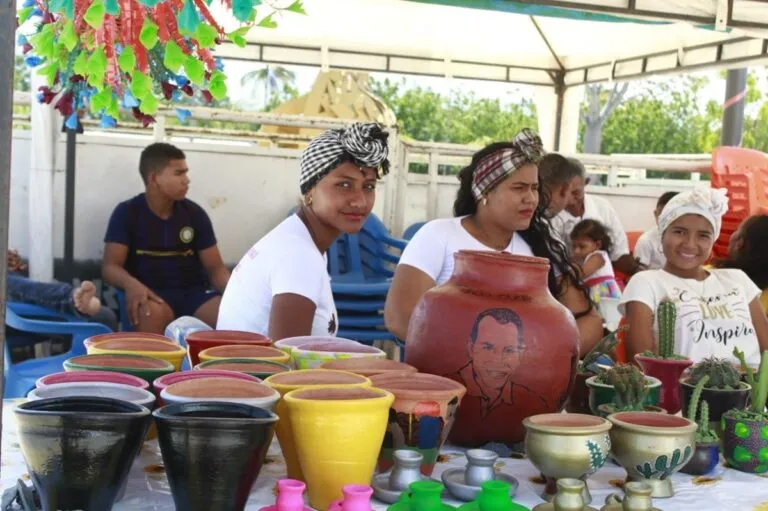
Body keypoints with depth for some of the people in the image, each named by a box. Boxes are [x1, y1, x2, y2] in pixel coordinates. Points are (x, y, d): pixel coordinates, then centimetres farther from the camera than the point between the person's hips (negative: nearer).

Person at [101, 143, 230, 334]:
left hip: (194, 293, 2)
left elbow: (216, 268, 7)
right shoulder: (127, 213, 0)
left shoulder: (195, 213, 7)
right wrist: (131, 283, -30)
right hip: (152, 294, -2)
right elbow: (110, 266, -6)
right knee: (152, 312, -39)